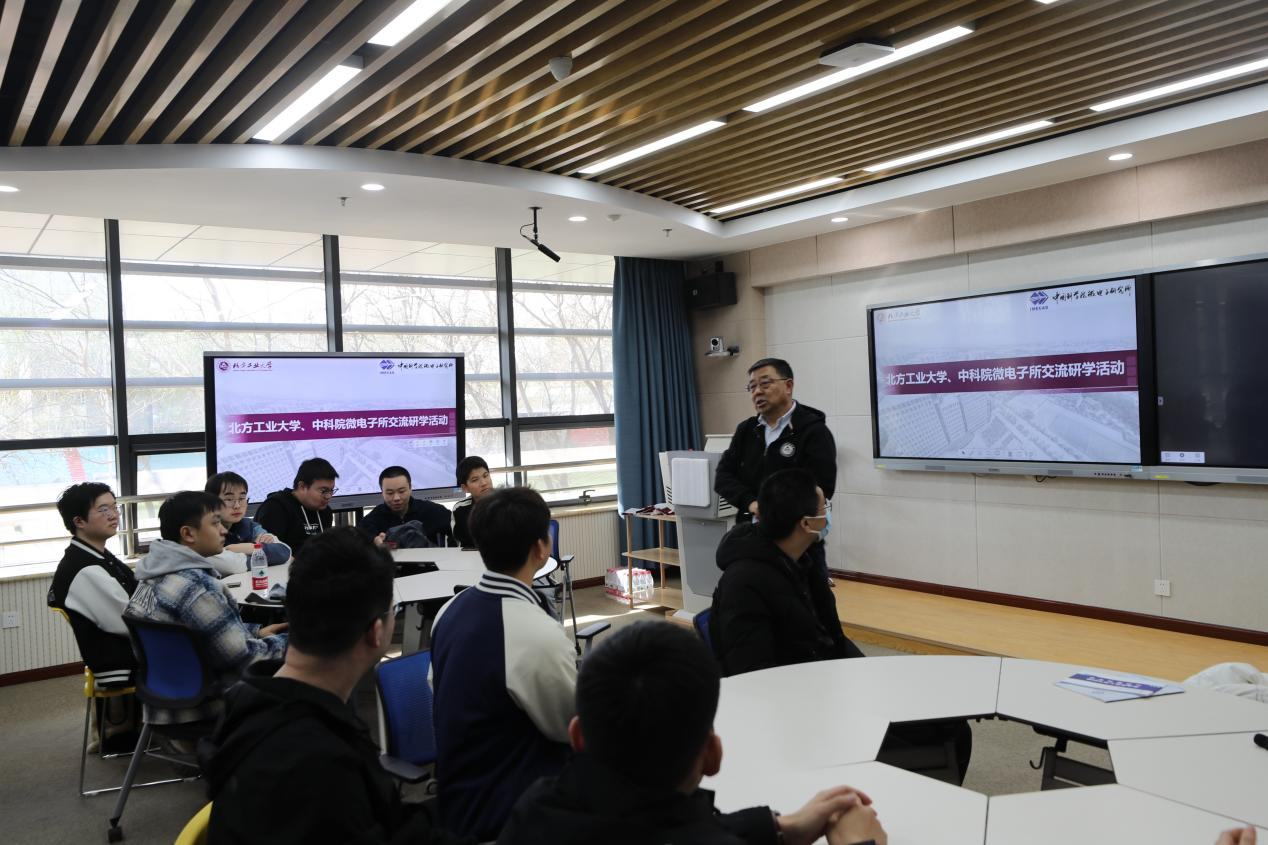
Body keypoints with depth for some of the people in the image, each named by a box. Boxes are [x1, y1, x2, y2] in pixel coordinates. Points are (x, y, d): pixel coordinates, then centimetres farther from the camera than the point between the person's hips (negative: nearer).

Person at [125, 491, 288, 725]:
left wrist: (256, 632, 8)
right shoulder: (196, 585, -26)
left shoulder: (156, 574, 3)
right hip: (201, 713, -9)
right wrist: (285, 641, -8)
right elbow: (245, 659, -23)